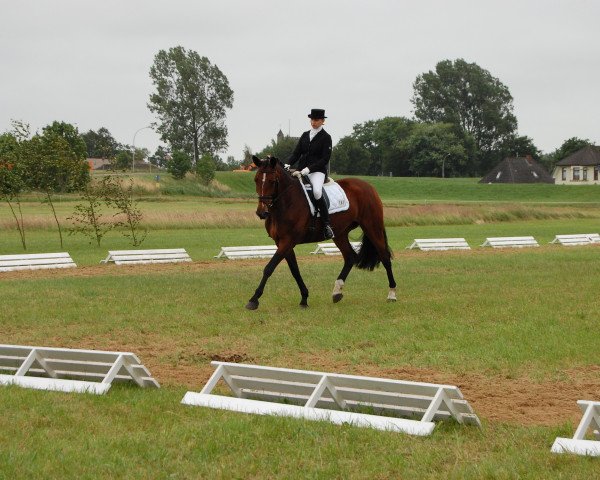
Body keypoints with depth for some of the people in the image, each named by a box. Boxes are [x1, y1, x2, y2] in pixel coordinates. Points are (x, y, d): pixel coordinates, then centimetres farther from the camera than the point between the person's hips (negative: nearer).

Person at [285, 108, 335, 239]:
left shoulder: (326, 137, 0)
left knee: (317, 191, -33)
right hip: (301, 170, 6)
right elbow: (297, 152, 13)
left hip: (317, 171, -6)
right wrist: (288, 164, -6)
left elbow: (325, 159, -7)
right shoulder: (305, 135, 16)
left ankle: (326, 225, -25)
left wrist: (308, 169, -17)